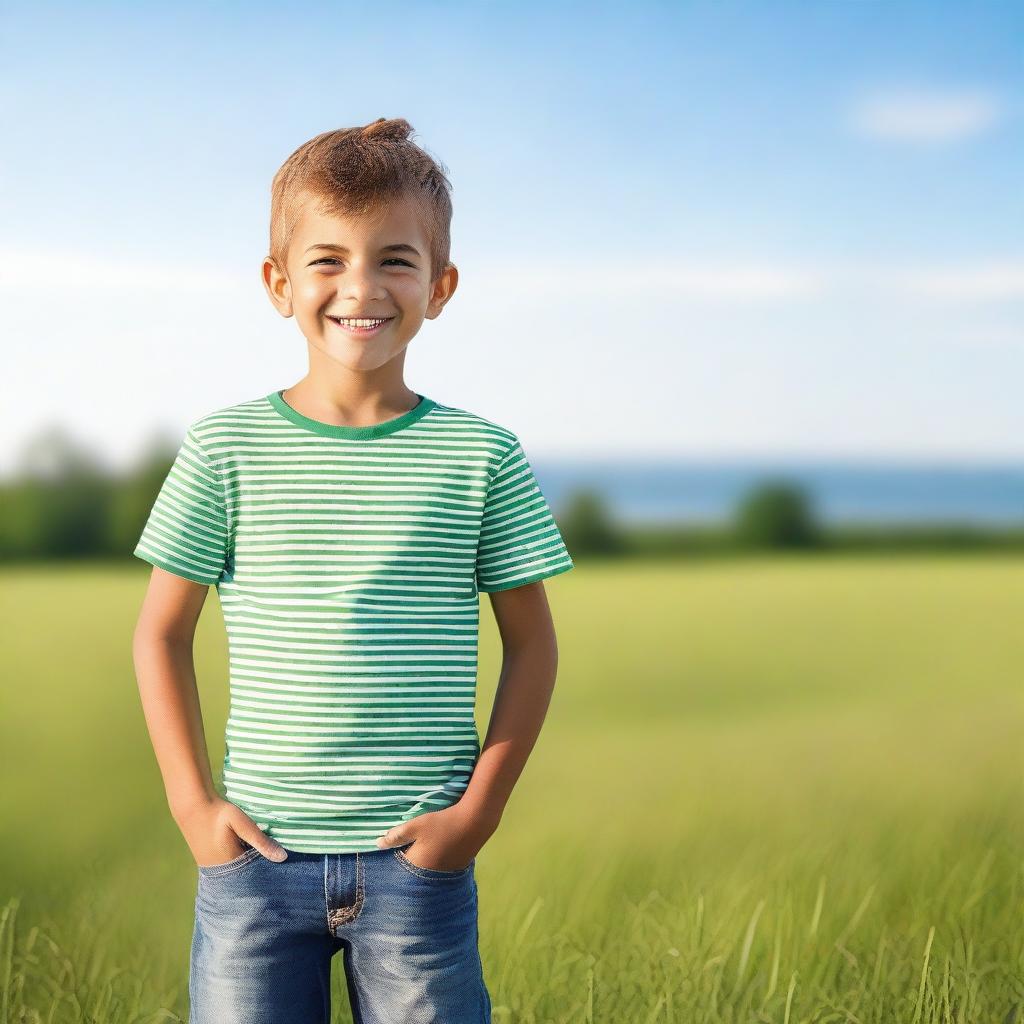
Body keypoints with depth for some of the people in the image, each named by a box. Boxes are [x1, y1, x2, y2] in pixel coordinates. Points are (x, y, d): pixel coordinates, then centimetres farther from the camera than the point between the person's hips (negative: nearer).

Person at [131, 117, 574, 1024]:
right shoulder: (226, 450, -1)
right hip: (255, 852, 1)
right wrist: (193, 803, 0)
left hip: (418, 858, 0)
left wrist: (479, 810, -2)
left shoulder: (483, 457, -1)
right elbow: (162, 632, 6)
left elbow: (533, 644, 4)